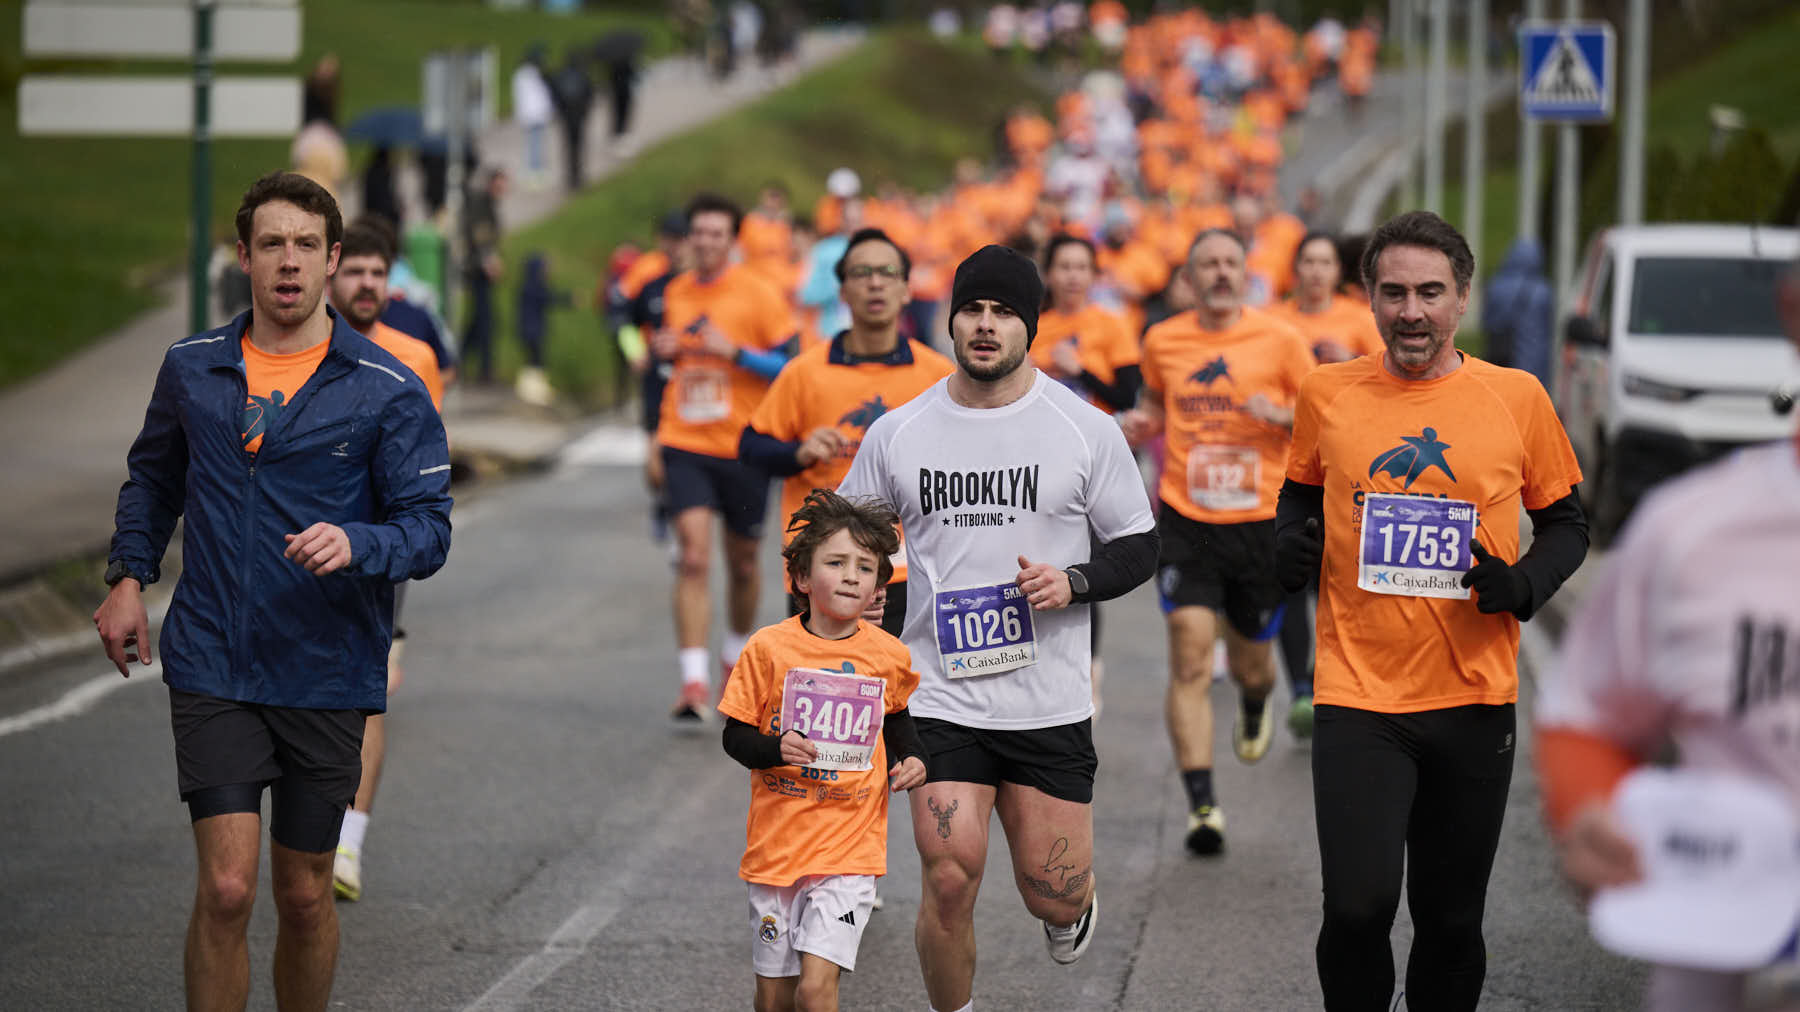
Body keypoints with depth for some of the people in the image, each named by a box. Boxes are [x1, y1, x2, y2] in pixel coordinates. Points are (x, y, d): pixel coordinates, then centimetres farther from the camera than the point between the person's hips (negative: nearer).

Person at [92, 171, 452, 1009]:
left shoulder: (387, 391, -4)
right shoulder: (191, 369, 5)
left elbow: (427, 527, -7)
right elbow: (153, 477, 23)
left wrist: (356, 544, -26)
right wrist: (129, 577, 11)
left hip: (327, 676, 0)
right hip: (211, 666, 1)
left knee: (304, 896, 10)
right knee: (227, 888, -11)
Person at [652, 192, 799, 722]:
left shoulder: (759, 296, -6)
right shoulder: (675, 293, 9)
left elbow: (789, 367, -9)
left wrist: (733, 350, -20)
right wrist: (662, 350, 2)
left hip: (743, 446, -2)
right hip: (685, 444, 2)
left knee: (742, 563, 12)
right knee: (693, 555, -13)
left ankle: (736, 654, 38)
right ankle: (694, 683, -17)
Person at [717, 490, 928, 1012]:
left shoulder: (888, 656, 0)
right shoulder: (769, 647, -7)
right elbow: (735, 735, -1)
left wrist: (911, 759, 3)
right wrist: (774, 749, -20)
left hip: (849, 846, 0)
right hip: (775, 845, 0)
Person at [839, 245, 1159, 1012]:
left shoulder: (1086, 430, -1)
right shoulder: (897, 433, 3)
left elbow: (1138, 547, 5)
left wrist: (1073, 582, -15)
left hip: (1051, 708, 0)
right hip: (942, 702, 0)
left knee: (1053, 894, 2)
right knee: (949, 882, -12)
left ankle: (1067, 906, 41)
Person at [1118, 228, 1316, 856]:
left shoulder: (1279, 340, -2)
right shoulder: (1163, 341, 4)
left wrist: (1283, 416, -16)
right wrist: (1143, 423, 2)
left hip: (1261, 521, 0)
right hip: (1186, 520, 0)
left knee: (1250, 659, 13)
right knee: (1190, 651, -15)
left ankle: (1254, 708, 53)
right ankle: (1201, 803, -15)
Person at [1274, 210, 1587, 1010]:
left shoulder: (1517, 398, 0)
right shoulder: (1327, 394, 2)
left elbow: (1565, 524, 10)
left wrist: (1524, 585, -10)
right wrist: (1290, 540, -3)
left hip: (1474, 702, 1)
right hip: (1356, 697, -1)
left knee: (1451, 922, 9)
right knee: (1358, 907, -14)